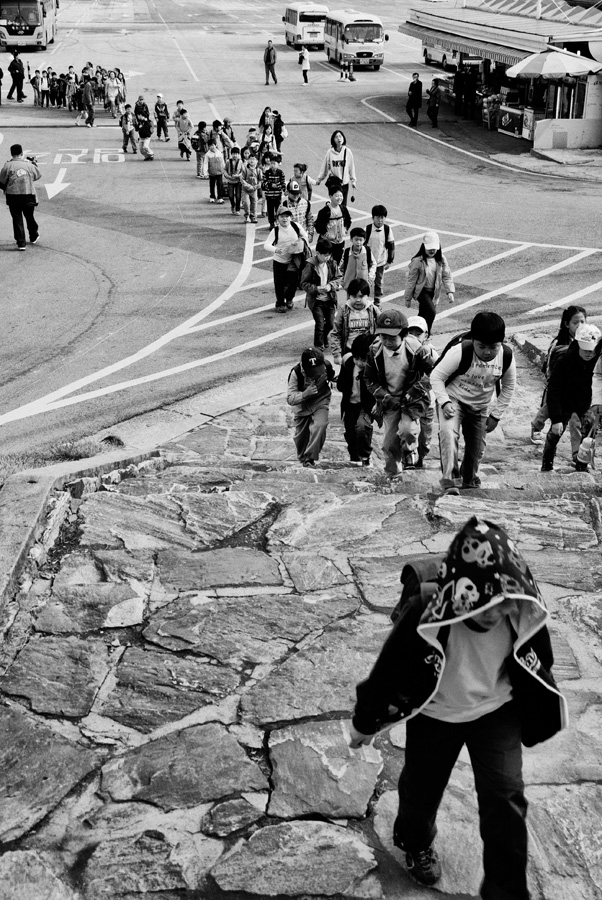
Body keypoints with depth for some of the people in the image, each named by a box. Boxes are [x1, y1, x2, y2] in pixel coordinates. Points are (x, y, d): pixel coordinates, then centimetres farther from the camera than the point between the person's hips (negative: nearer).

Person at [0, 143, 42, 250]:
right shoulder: (28, 164, 0)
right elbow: (38, 176, 16)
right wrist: (35, 164, 29)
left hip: (13, 196, -2)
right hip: (28, 195, 2)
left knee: (17, 219, 5)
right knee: (29, 217, 21)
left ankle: (21, 243, 2)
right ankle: (33, 237, 40)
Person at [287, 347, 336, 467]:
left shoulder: (326, 367, -20)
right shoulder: (296, 372, -27)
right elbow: (290, 399, -28)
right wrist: (304, 394, -41)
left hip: (320, 403, 0)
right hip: (302, 406, 0)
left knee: (320, 426, -27)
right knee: (301, 435, 11)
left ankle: (310, 458, -18)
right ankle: (302, 458, 42)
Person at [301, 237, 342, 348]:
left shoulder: (331, 263, -2)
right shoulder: (310, 266, -14)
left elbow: (338, 278, 5)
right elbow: (304, 284, -11)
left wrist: (330, 286, -14)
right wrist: (317, 289, -23)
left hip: (329, 299, 4)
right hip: (316, 299, -4)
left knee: (330, 323, 9)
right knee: (320, 323, -7)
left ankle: (324, 338, 38)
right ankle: (319, 345, 14)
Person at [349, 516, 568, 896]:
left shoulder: (523, 615, -28)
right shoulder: (424, 618, -37)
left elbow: (538, 667, -5)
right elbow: (388, 669, -19)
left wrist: (539, 716, 11)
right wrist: (364, 723, -5)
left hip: (497, 712, 1)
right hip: (435, 715, -1)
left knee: (506, 798, -4)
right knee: (422, 789, 19)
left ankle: (507, 890, 15)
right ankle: (417, 843, 53)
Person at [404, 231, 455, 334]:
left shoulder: (441, 260, -4)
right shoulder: (417, 261, -17)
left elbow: (447, 276, 0)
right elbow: (410, 280, -10)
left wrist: (450, 291, -14)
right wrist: (408, 298, -5)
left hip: (434, 292, 5)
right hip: (421, 290, -5)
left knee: (423, 314, 14)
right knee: (431, 312, -22)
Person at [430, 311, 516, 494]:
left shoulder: (507, 356, -16)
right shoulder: (460, 352, -28)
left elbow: (508, 388, 0)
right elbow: (436, 376, -18)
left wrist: (495, 415, -2)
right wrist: (445, 402, -29)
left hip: (480, 407, 4)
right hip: (453, 399, -4)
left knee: (477, 448, 14)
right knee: (449, 432, -31)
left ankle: (470, 482, 42)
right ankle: (448, 478, -29)